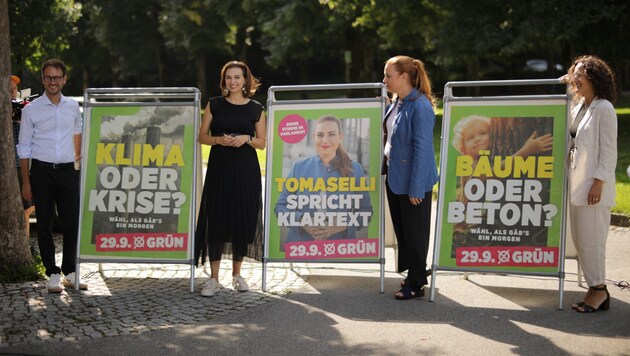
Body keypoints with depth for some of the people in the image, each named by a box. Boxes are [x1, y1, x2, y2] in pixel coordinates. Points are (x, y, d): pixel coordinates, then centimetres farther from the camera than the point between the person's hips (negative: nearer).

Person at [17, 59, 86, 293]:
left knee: (72, 223, 0)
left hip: (68, 171, 2)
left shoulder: (73, 106, 7)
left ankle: (70, 273, 11)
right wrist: (26, 181, -3)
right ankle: (52, 275, 7)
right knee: (44, 225, 1)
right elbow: (24, 148, 0)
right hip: (42, 171, -2)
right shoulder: (31, 110, -2)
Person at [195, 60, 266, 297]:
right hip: (219, 169, -1)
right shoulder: (214, 105, 6)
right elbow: (202, 136, 6)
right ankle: (214, 279, 0)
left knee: (243, 220, 3)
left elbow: (262, 143, 8)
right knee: (216, 221, -4)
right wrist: (219, 140, -13)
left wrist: (247, 138, -11)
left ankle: (237, 275, 19)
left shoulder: (256, 109, 5)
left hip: (246, 171, 1)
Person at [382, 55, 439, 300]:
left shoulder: (420, 107, -19)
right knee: (401, 230, 16)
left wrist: (416, 188, -21)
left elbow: (422, 149, -21)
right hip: (394, 177, 9)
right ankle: (412, 274, 28)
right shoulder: (397, 103, 8)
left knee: (415, 233, 3)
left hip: (413, 181, -9)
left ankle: (416, 284, 13)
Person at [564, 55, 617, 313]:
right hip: (575, 183, 9)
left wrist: (598, 182, -18)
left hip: (594, 185, -9)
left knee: (591, 239, -6)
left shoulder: (604, 109, -10)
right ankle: (595, 290, 16)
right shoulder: (578, 108, 14)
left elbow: (609, 150, -13)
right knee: (579, 240, 10)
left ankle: (598, 289, 3)